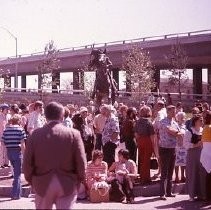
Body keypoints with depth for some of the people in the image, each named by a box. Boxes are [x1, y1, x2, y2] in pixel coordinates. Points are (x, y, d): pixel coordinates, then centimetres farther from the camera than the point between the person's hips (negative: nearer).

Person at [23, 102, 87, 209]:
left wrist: (31, 180, 11)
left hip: (43, 183, 1)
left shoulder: (35, 134, -4)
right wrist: (79, 179, 8)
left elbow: (27, 163, -3)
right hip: (67, 184, -1)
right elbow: (81, 162, -8)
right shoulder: (73, 134, -8)